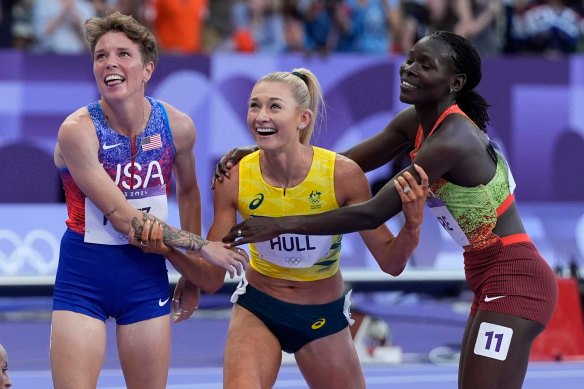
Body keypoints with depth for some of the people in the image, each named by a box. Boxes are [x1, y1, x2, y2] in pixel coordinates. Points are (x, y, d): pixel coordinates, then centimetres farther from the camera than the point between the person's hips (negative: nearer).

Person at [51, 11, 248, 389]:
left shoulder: (178, 126, -5)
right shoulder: (79, 130, -17)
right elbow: (123, 217, -18)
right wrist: (201, 246, -14)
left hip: (147, 276, 4)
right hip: (83, 276, -3)